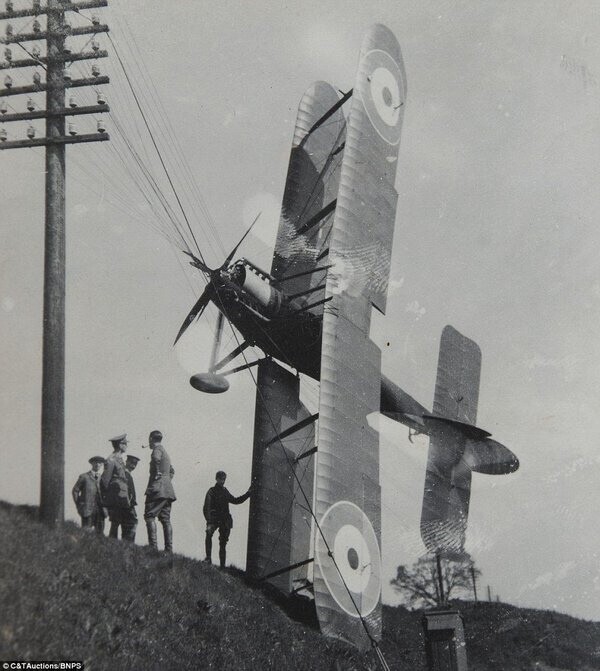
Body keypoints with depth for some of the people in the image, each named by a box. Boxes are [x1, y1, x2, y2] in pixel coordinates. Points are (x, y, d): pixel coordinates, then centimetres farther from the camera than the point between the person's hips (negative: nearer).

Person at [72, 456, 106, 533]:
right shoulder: (84, 477, 4)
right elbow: (75, 491, 6)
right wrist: (79, 506, 1)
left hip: (100, 511, 3)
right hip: (87, 511, -3)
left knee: (100, 533, -1)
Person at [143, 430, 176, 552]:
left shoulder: (157, 449, -4)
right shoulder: (166, 453, 24)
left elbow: (156, 458, -30)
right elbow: (171, 470, 38)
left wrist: (157, 473, -19)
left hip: (158, 488, -9)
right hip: (167, 490, 9)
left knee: (150, 516, -11)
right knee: (165, 519, 6)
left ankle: (153, 546, -21)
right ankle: (169, 548, 1)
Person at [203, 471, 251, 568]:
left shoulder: (225, 491, 15)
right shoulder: (211, 492, -3)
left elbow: (235, 501, 31)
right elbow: (206, 508, -13)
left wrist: (248, 494, 24)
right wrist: (209, 522, -26)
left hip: (225, 521, 5)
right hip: (214, 519, -5)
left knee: (223, 543, 5)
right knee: (209, 534, -33)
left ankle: (222, 565, 8)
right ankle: (208, 558, -31)